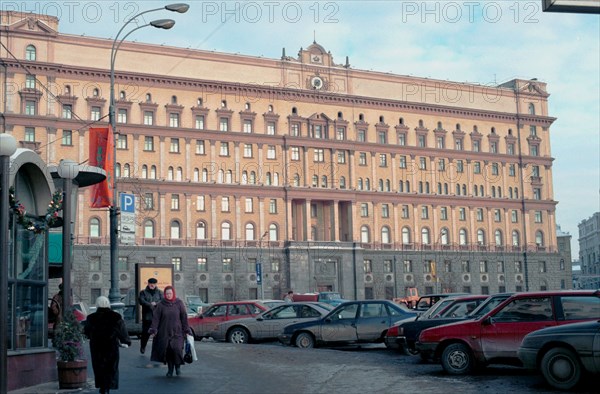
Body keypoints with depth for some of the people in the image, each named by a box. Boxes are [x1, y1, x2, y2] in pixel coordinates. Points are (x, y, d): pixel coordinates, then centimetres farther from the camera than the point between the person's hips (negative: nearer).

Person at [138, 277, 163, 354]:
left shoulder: (159, 292, 13)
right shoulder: (143, 292, 9)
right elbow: (141, 301, -7)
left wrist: (156, 303, -15)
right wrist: (150, 305, -16)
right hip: (147, 316, -1)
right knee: (145, 332, 3)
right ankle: (142, 347, 22)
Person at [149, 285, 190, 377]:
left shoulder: (179, 303, 1)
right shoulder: (160, 305, 1)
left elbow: (184, 317, 2)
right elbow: (156, 318, -1)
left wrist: (186, 330, -2)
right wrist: (153, 330, -10)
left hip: (177, 331, -1)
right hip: (165, 332, 1)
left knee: (177, 348, -16)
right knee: (167, 350, -1)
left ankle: (178, 365, 8)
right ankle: (170, 369, 16)